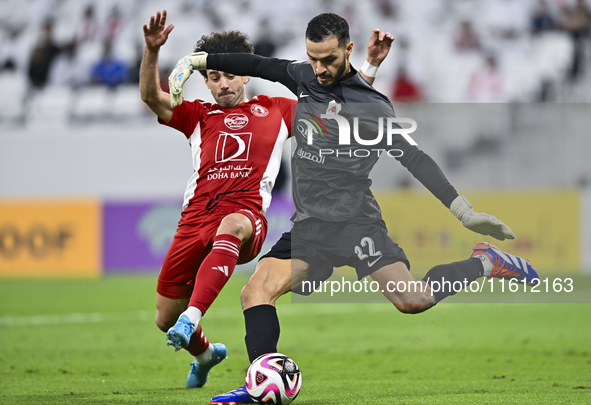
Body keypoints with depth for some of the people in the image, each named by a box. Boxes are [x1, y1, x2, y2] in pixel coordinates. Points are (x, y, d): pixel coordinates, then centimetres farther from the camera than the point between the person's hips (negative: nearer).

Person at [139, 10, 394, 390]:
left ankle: (192, 319, -56)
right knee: (165, 318, 7)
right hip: (197, 214, 3)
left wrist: (372, 63, 14)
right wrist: (152, 51, -9)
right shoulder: (199, 115, 24)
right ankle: (204, 354, 42)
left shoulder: (275, 110, 24)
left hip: (246, 213, -3)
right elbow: (152, 96, 8)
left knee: (231, 225, -43)